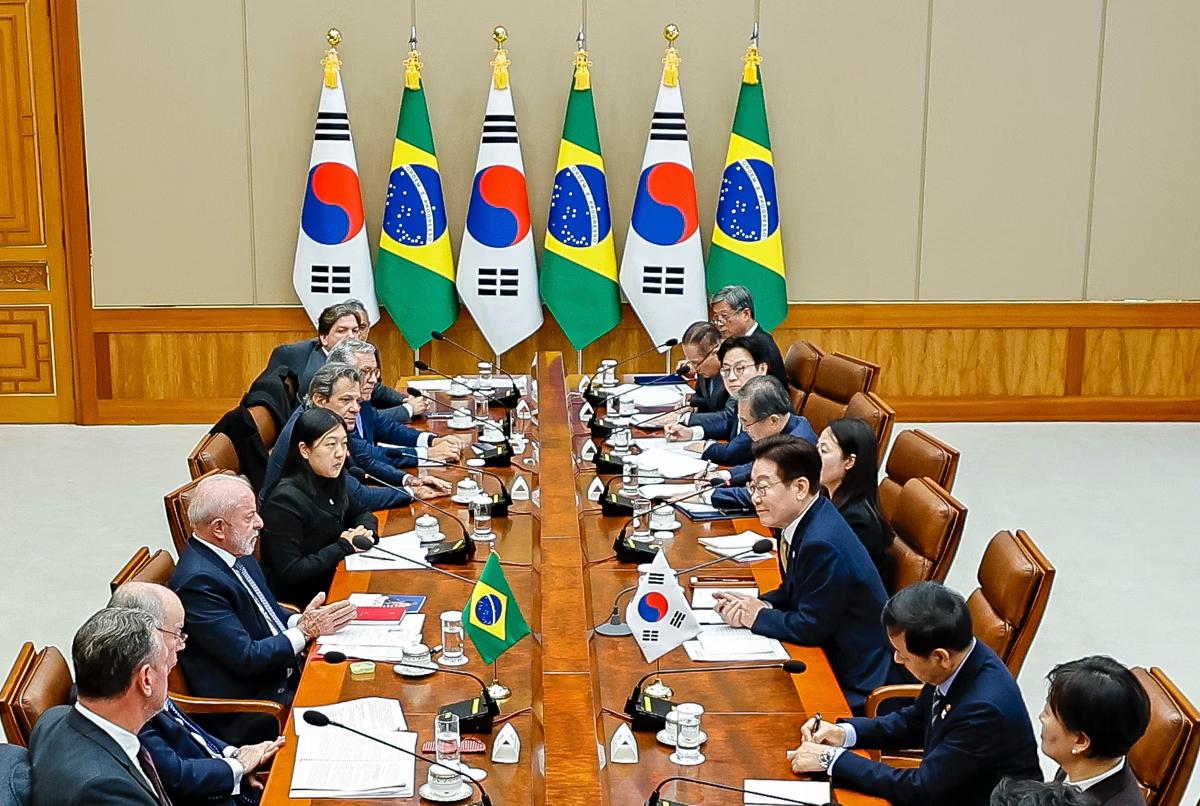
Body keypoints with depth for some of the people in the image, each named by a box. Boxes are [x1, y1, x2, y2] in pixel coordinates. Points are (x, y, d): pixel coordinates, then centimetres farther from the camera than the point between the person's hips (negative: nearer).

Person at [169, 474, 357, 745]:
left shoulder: (236, 553, 5)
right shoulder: (198, 581, -23)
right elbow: (245, 658, -22)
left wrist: (299, 620, -2)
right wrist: (306, 630, -15)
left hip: (285, 672, 9)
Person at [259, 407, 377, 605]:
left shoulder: (331, 483, 3)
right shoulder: (285, 499, -19)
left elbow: (363, 514, 20)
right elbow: (289, 572, -22)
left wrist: (365, 531, -3)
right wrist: (343, 547, -16)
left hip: (332, 585, 7)